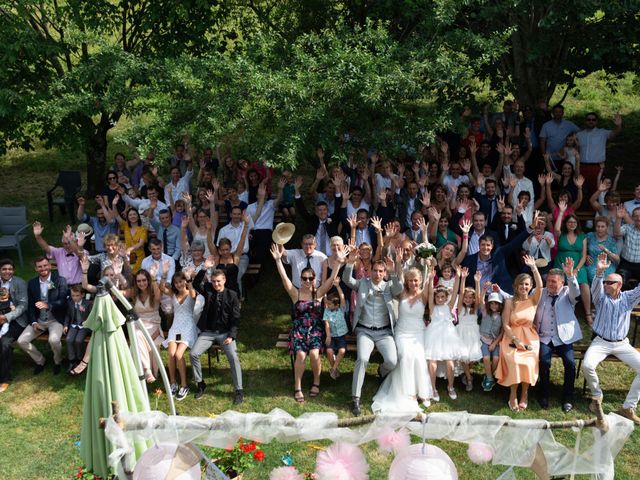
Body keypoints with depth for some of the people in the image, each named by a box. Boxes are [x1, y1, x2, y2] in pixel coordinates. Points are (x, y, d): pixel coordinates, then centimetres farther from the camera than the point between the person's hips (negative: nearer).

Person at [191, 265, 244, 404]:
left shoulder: (232, 295, -1)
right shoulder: (208, 290, 6)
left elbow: (235, 318, -2)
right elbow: (196, 284, -14)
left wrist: (231, 336, -12)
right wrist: (205, 269, -25)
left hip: (225, 333, -2)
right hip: (208, 332, 3)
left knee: (233, 357, -22)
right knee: (193, 354, -14)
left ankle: (239, 390, -11)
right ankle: (200, 384, 6)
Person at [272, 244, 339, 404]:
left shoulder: (319, 293, 4)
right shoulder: (295, 294, 2)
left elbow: (332, 278, -5)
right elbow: (284, 277, -10)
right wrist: (278, 260, -20)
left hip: (316, 330, 0)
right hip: (299, 330, 0)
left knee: (314, 353, -26)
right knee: (301, 354, -26)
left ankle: (316, 383, 1)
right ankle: (297, 388, -9)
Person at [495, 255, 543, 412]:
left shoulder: (533, 300, 7)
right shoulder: (510, 302, 3)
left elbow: (540, 286, -13)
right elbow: (505, 325, -2)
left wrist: (533, 267, -17)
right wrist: (515, 340, -15)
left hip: (529, 338, 1)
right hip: (512, 337, -1)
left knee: (529, 363, -25)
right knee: (515, 361, -28)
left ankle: (524, 393, -3)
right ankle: (513, 395, -13)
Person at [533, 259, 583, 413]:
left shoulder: (567, 293, 6)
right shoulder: (540, 293, 13)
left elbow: (576, 292, -17)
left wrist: (570, 275, -31)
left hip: (564, 337, -1)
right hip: (544, 337, 1)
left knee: (570, 363, -22)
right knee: (544, 362, -23)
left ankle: (567, 399, -6)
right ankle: (543, 396, -5)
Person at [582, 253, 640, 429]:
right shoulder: (601, 297, 0)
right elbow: (595, 288, -21)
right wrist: (599, 272, -41)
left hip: (622, 343, 2)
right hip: (600, 342, -2)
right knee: (587, 366, -28)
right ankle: (597, 396, 1)